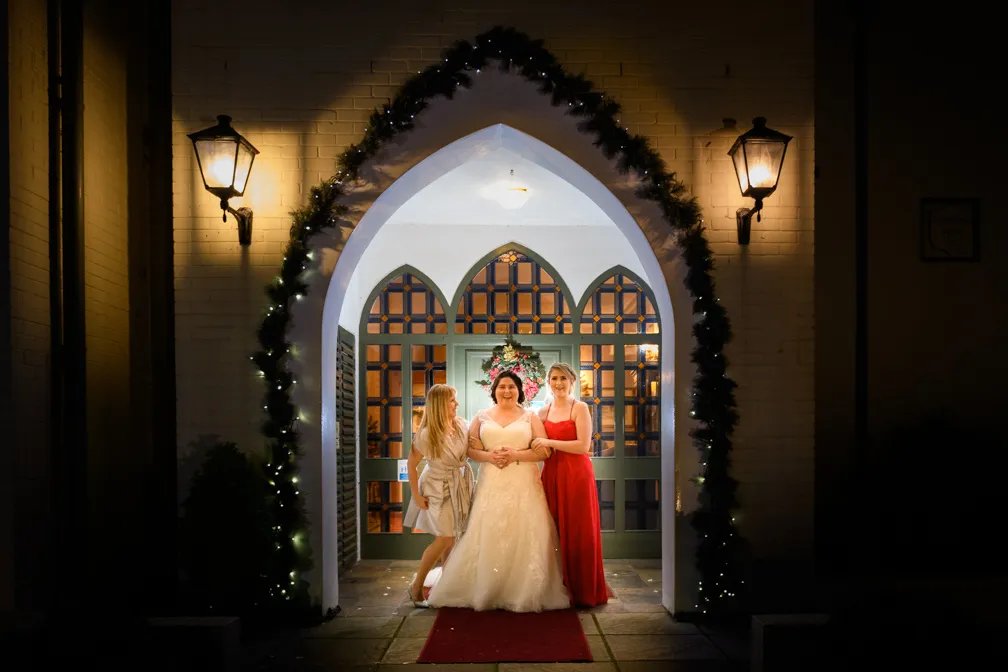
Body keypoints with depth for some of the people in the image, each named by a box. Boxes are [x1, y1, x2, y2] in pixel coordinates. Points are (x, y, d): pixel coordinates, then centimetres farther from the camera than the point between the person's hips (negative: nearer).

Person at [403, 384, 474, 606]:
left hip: (459, 486, 5)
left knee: (452, 538, 9)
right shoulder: (426, 434, -20)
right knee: (444, 538, -10)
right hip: (437, 488, -5)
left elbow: (470, 452, 7)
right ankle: (416, 586, 4)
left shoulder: (461, 425, -8)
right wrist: (416, 494, -11)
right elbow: (411, 464, -12)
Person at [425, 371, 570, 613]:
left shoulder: (530, 417, 6)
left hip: (524, 486, -1)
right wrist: (488, 456, -13)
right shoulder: (482, 417, 11)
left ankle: (524, 593, 5)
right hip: (491, 485, 1)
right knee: (488, 536, -2)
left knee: (524, 537, -5)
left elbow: (543, 450, -1)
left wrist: (516, 455, -14)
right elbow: (470, 449, 6)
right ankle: (484, 591, 7)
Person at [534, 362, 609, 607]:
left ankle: (582, 591, 11)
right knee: (555, 531, 5)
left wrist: (550, 443, -14)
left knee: (578, 532, 0)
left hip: (577, 474, -5)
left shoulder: (580, 408, -4)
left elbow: (583, 445, -14)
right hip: (551, 475, 5)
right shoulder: (543, 412, 12)